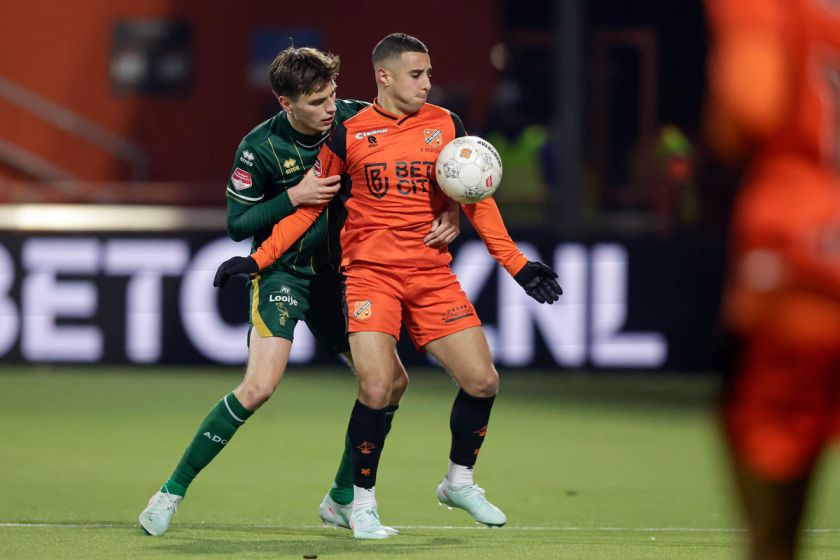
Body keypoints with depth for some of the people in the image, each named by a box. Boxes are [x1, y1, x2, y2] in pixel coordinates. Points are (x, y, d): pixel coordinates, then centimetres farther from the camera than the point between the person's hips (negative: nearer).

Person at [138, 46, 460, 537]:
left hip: (336, 272, 5)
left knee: (392, 381, 0)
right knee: (260, 386, -22)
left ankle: (342, 500, 17)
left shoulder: (356, 120, -8)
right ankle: (173, 491, -9)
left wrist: (448, 211, -17)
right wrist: (295, 196, -23)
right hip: (282, 271, -5)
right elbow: (237, 225, -10)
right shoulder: (260, 148, -16)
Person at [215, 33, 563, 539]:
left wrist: (518, 265, 6)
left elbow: (477, 201, 11)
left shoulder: (446, 126, 6)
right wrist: (258, 259, 3)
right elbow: (310, 206, 9)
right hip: (371, 274, -3)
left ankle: (460, 481, 22)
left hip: (433, 276, 3)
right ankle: (363, 501, 4)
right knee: (377, 390, -17)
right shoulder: (349, 135, 1)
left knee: (483, 381, -4)